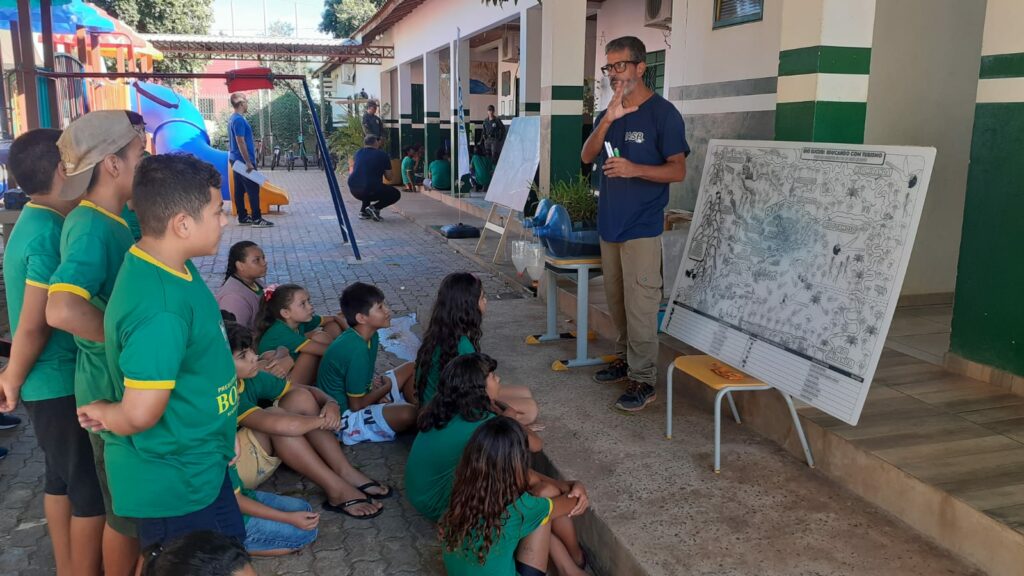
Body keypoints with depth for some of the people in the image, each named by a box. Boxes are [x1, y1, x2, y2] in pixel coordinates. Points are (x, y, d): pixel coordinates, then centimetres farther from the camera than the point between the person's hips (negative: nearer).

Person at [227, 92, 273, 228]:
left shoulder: (233, 118, 14)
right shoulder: (239, 119, -17)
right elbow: (240, 142, -21)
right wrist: (248, 162, -21)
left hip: (236, 160, 10)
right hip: (243, 160, -10)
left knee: (240, 190, 10)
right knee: (253, 189, -7)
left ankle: (243, 217, 14)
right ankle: (257, 219, -6)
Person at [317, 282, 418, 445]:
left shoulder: (371, 337, -2)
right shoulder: (356, 350, -29)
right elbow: (356, 405, -21)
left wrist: (378, 384, -7)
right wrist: (387, 387, -7)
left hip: (354, 399, 10)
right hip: (345, 417, -10)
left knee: (411, 369, 7)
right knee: (408, 413, -29)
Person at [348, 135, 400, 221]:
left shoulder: (358, 152, 13)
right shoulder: (383, 155, 1)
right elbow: (389, 178, 5)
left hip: (353, 190, 6)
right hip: (371, 190, -5)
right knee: (396, 194, 17)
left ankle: (363, 211, 23)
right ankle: (375, 207, -4)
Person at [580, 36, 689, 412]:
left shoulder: (663, 113, -8)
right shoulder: (607, 114, 12)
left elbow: (678, 171, -11)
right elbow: (586, 157, -1)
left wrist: (634, 169, -26)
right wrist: (607, 120, -15)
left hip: (642, 226, -7)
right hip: (609, 222, 7)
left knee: (639, 306, -6)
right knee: (616, 302, 15)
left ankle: (643, 380, 1)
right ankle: (625, 359, 30)